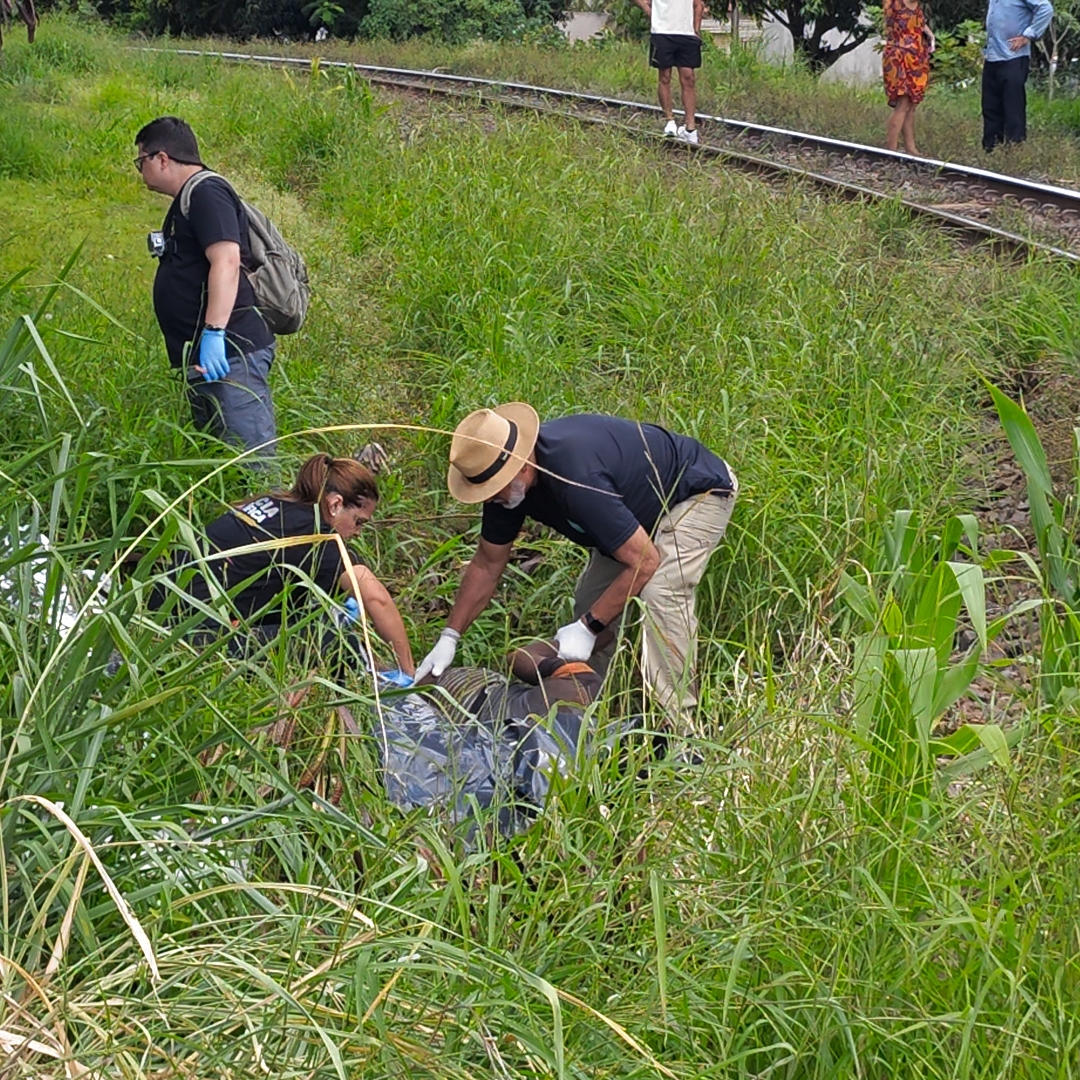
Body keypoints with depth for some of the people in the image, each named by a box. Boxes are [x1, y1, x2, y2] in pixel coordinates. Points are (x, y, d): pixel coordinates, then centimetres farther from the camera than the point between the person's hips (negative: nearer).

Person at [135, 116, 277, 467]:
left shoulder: (206, 193, -9)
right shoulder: (188, 200, 22)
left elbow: (227, 260, -23)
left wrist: (214, 332, -30)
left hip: (229, 354, -11)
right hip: (206, 358, 11)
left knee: (253, 462, -14)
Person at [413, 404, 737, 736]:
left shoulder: (576, 475, -41)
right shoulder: (507, 478, -14)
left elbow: (645, 561, -34)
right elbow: (487, 563, 1)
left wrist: (587, 628, -29)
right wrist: (449, 637, -2)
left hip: (698, 493, -9)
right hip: (643, 506, 9)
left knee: (661, 591, -28)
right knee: (592, 598, 2)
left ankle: (679, 727, -24)